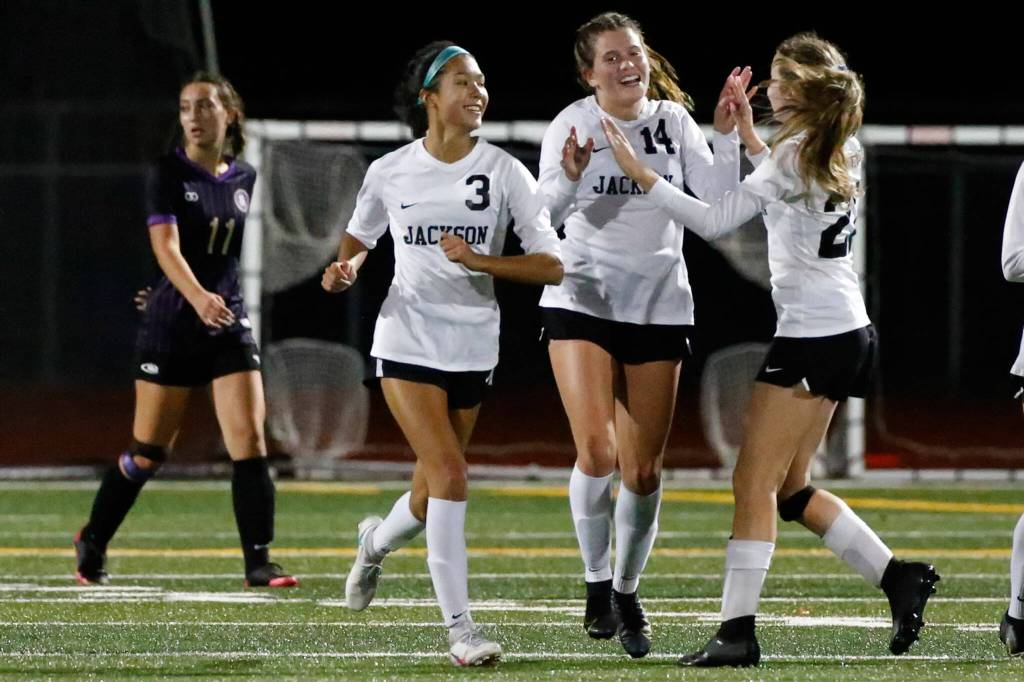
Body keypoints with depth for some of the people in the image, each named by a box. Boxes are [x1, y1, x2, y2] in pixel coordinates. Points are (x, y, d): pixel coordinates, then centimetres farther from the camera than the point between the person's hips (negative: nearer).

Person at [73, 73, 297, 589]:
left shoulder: (244, 179, 8)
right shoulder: (168, 174, -7)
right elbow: (166, 246, -22)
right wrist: (196, 296, -38)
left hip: (230, 323, 4)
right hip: (172, 328, -4)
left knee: (249, 444, -10)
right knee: (147, 454, 3)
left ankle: (258, 564, -8)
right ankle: (92, 544, 24)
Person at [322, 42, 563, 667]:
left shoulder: (504, 171, -4)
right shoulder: (390, 172, -1)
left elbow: (551, 265, -8)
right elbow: (360, 236, 18)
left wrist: (480, 260, -22)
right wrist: (347, 266, -4)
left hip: (474, 350, 2)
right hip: (408, 344, -2)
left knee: (432, 496, 11)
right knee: (450, 475, -18)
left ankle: (377, 542, 47)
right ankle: (460, 626, -13)